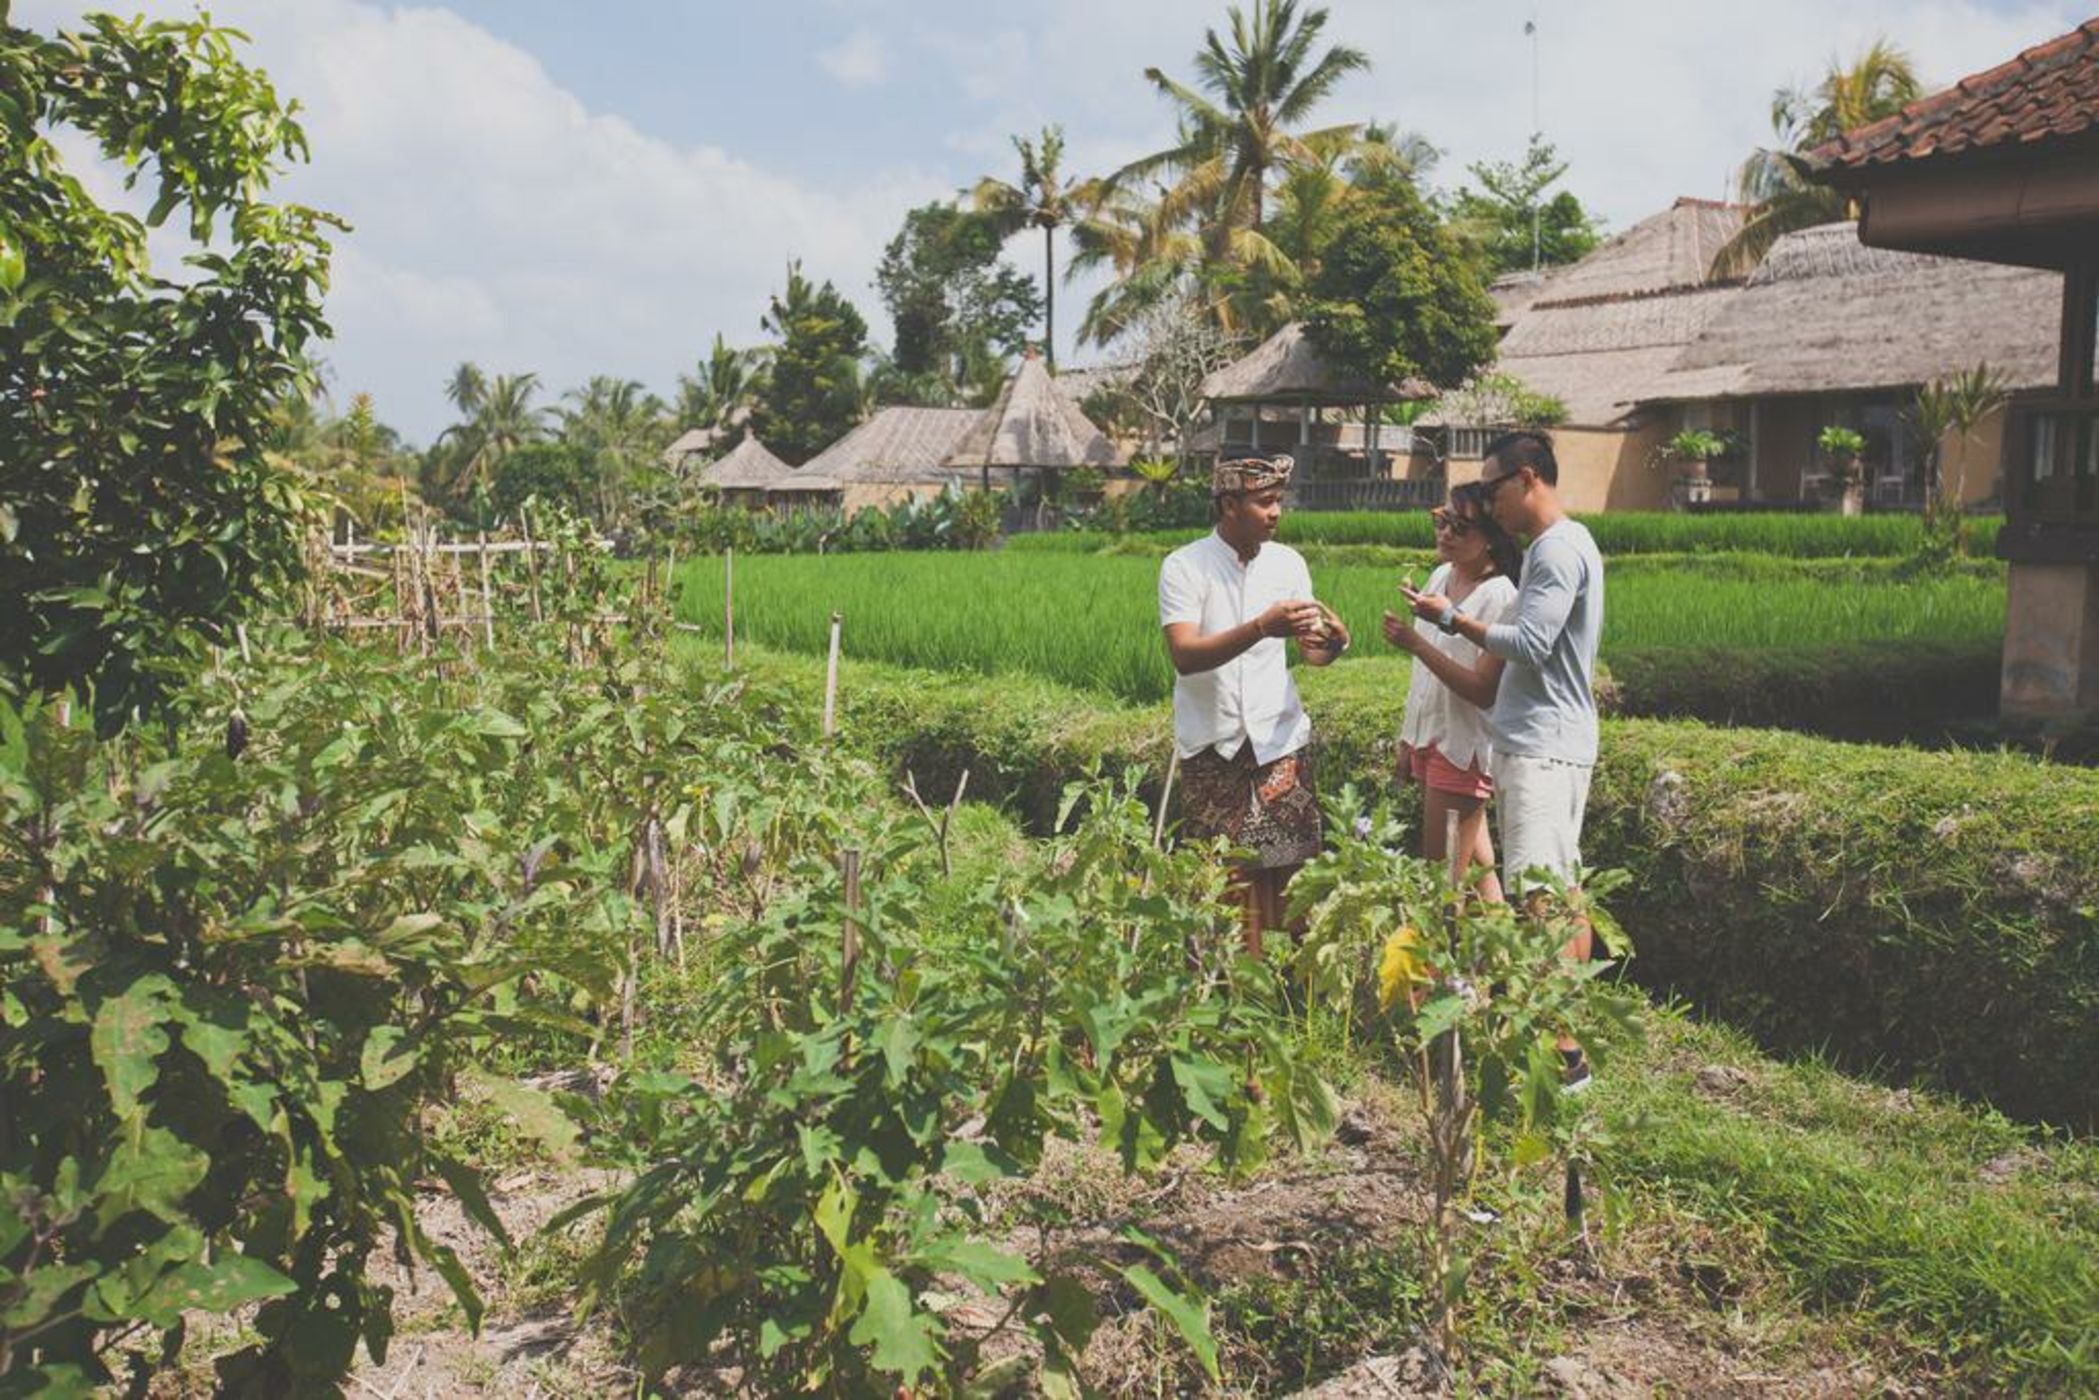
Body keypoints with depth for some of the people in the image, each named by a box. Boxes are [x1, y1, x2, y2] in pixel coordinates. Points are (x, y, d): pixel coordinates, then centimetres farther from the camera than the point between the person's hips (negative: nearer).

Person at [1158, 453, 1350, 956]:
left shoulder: (1288, 563, 5)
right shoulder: (1184, 567, -8)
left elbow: (1309, 651, 7)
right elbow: (1184, 655, -20)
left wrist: (1332, 644, -17)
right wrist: (1262, 627, -31)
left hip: (1279, 740, 3)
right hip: (1211, 745, -3)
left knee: (1280, 870, 0)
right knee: (1223, 878, 1)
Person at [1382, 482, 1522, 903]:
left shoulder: (1500, 598, -15)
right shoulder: (1441, 577, 8)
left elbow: (1483, 691, -22)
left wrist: (1416, 644, -26)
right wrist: (1408, 741, 17)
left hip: (1463, 747, -8)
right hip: (1431, 739, 8)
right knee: (1475, 862, 13)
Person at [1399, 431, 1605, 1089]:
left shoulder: (1557, 549, -14)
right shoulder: (1564, 544, 19)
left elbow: (1529, 645, -21)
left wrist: (1451, 618, -12)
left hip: (1542, 747, -11)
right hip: (1554, 741, 11)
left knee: (1542, 897, -12)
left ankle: (1563, 1052, -11)